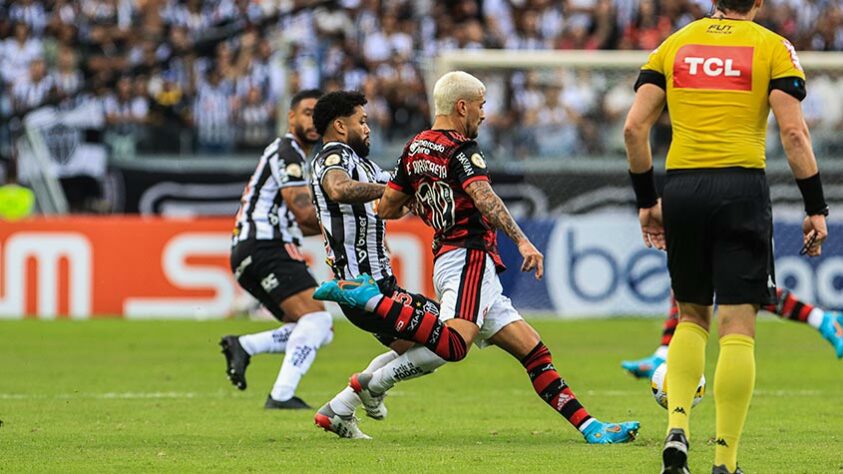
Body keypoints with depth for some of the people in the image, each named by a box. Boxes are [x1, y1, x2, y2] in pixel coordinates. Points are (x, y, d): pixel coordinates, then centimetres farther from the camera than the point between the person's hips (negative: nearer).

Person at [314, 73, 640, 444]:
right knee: (454, 343, -32)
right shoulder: (460, 150, -6)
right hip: (468, 257, -11)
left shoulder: (416, 149, 18)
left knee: (534, 351, 7)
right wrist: (522, 241, -29)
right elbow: (483, 197, -23)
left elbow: (386, 208, 22)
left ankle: (590, 427, 4)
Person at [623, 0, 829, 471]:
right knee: (737, 329, -1)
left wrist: (647, 201, 14)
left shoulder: (675, 45, 13)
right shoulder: (773, 47, 4)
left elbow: (634, 127, 6)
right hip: (741, 188, -3)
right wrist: (816, 208, -1)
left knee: (691, 316, 20)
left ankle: (677, 429, 1)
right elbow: (793, 131, -5)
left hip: (682, 189, 3)